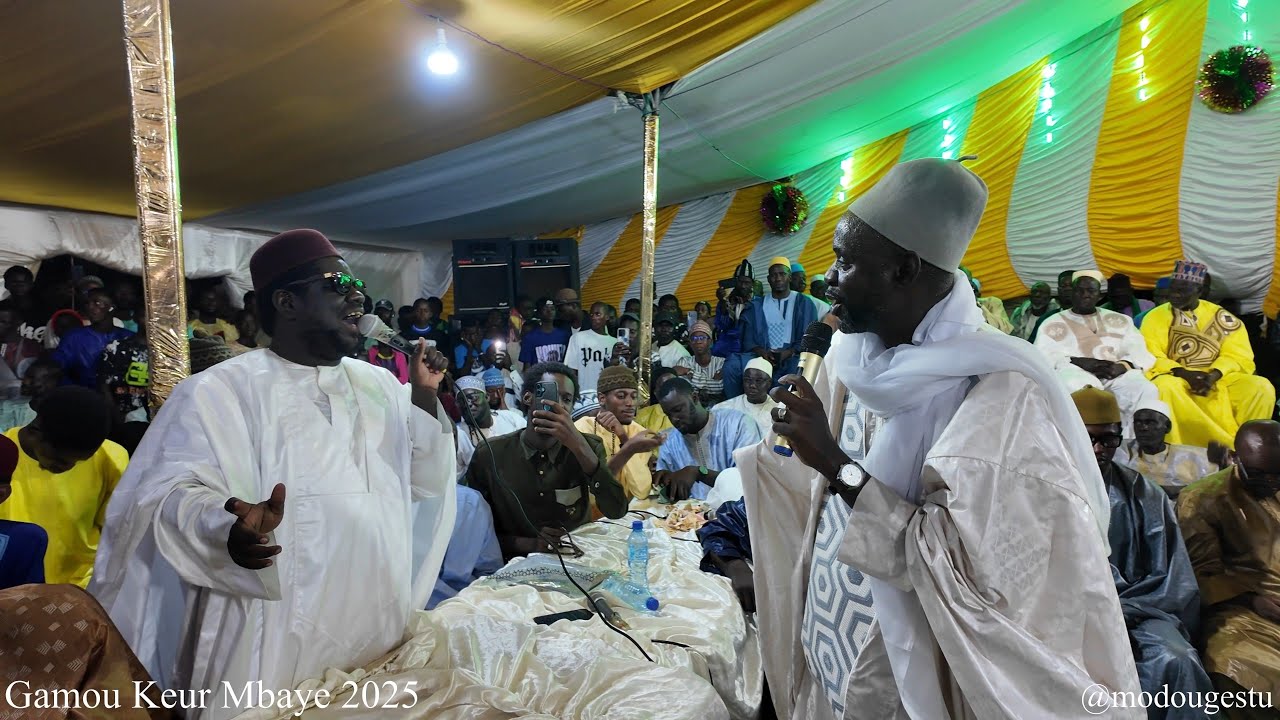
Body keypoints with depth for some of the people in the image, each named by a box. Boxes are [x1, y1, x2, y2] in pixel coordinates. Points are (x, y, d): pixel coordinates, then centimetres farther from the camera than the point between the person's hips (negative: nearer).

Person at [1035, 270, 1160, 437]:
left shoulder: (1119, 320, 27)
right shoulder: (1053, 323, 19)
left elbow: (1137, 351, 13)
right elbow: (1044, 357, 3)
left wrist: (1122, 366, -11)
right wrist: (1080, 362, -14)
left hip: (1118, 373, 3)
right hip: (1076, 372, -3)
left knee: (1146, 391, -30)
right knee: (1083, 392, -39)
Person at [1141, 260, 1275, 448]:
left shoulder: (1222, 318, 10)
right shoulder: (1156, 316, 4)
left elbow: (1237, 355, 3)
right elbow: (1151, 358, -4)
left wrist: (1215, 374, -16)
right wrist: (1183, 373, -19)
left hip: (1218, 379, 3)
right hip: (1176, 378, -3)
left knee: (1261, 388, -22)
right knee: (1166, 387, -36)